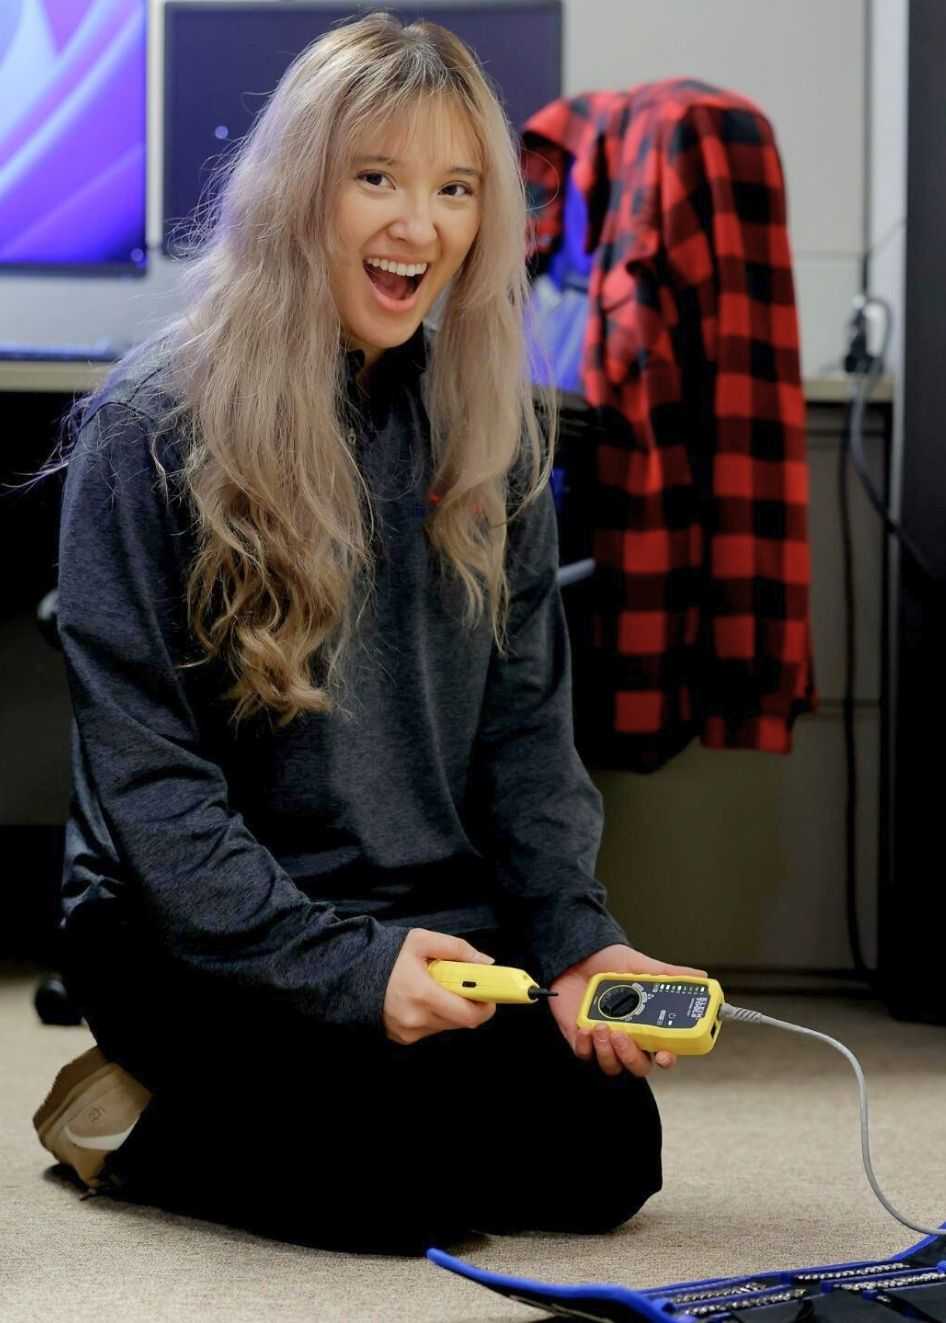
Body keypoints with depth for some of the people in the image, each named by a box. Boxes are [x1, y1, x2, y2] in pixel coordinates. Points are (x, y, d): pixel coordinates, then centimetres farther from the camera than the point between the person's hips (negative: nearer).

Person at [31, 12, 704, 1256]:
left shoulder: (492, 427, 7)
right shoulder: (150, 430, -11)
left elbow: (526, 718, 8)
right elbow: (142, 766, -14)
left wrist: (577, 936, -8)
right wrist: (342, 965, -23)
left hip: (442, 920, 6)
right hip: (196, 930, -6)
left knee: (606, 1148, -13)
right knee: (412, 1169, -27)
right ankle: (124, 1121, 3)